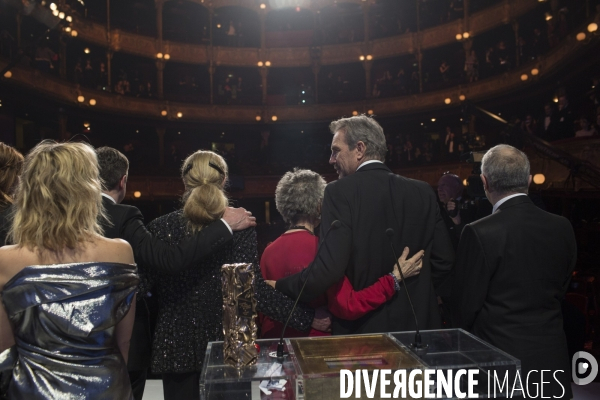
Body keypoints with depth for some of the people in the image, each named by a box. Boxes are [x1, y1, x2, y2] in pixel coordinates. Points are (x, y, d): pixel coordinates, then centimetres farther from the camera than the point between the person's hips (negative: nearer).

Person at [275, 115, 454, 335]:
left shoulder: (340, 191, -15)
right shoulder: (423, 192, 0)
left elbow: (329, 268, -24)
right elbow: (443, 260, 3)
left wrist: (279, 287, -10)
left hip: (361, 325, -4)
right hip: (418, 323, 4)